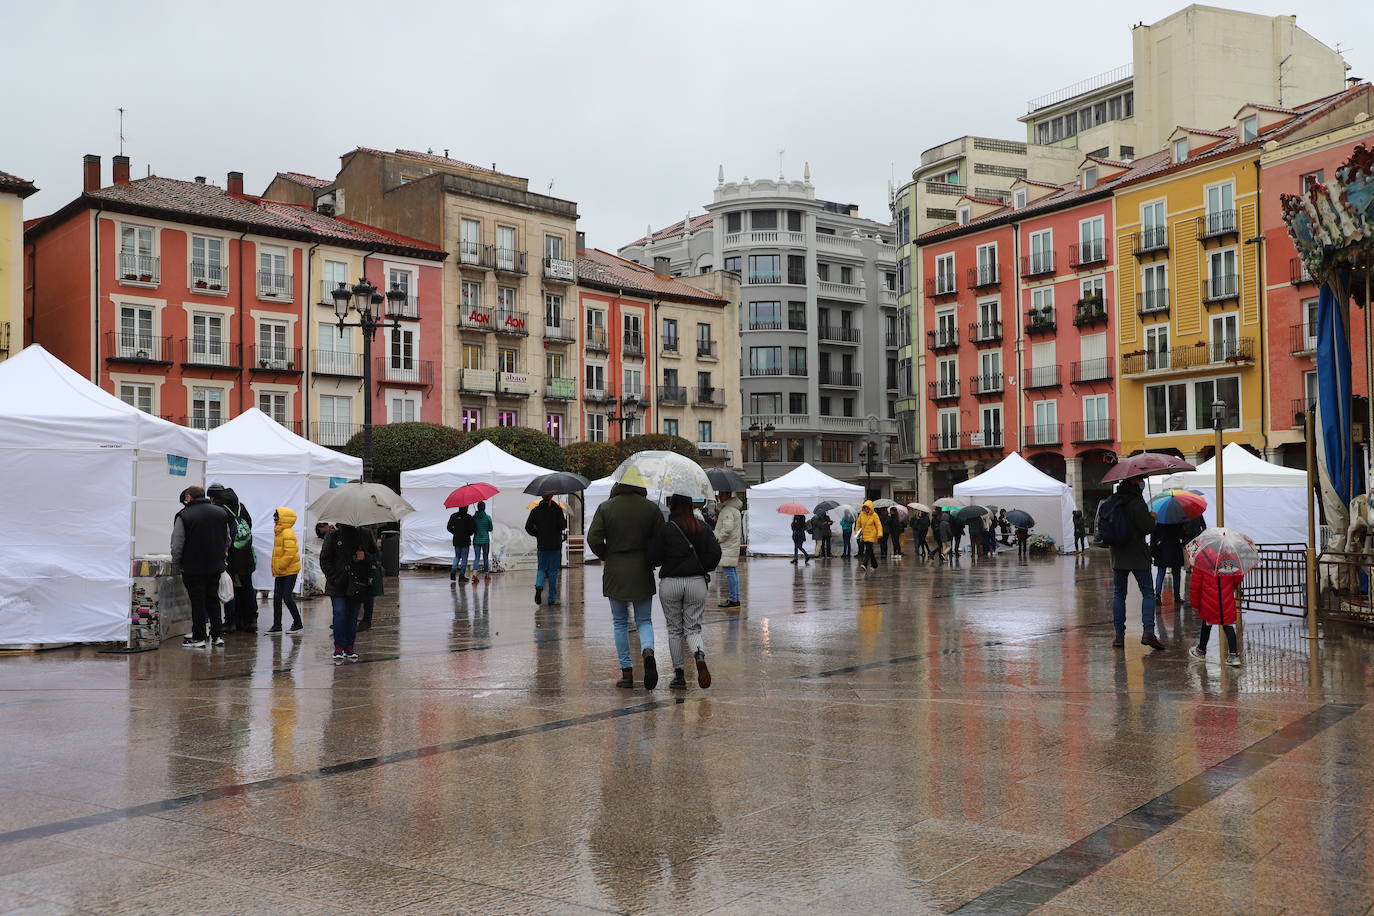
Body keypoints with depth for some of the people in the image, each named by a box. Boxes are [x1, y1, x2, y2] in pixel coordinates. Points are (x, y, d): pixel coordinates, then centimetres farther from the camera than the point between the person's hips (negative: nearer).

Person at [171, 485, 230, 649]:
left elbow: (177, 545, -12)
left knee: (197, 602, 1)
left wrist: (176, 563, 2)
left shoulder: (184, 516, -11)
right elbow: (227, 540, 14)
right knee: (213, 600, 14)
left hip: (193, 568, -5)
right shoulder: (221, 513, 7)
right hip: (216, 567, 5)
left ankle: (198, 637, 5)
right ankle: (218, 635, 15)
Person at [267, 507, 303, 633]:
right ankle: (277, 625, 12)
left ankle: (297, 623, 6)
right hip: (280, 572, 9)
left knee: (287, 598, -7)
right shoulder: (279, 532, 14)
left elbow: (290, 553, -23)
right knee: (277, 598, 7)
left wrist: (280, 566, -18)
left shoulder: (288, 533, -16)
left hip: (289, 571, -9)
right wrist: (276, 568, 16)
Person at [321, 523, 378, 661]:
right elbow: (324, 559, 1)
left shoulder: (365, 534, 5)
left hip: (358, 584, 2)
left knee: (353, 616, 5)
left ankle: (349, 647, 14)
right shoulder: (333, 534, 0)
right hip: (338, 585, -2)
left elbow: (375, 555, 12)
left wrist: (365, 556, -10)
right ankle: (339, 647, -2)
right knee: (340, 613, -10)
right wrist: (332, 577, -7)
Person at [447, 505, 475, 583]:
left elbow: (449, 528, 4)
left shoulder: (453, 516, 0)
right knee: (464, 558, 4)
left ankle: (453, 571, -1)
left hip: (456, 540, 4)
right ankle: (462, 575, 1)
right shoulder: (468, 517, -12)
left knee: (457, 557, 18)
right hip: (465, 541, -4)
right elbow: (472, 529, -12)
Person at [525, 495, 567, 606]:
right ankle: (552, 599, 8)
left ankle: (538, 586, -16)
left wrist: (538, 534, 12)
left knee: (542, 569, 15)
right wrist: (565, 520, 7)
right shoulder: (557, 509, -7)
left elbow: (528, 527, -2)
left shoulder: (535, 510, 1)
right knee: (553, 571, 6)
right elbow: (562, 526, -14)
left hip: (541, 546, 2)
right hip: (555, 545, -2)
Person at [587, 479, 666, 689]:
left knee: (620, 623, 10)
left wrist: (607, 557, 7)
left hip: (615, 572, 0)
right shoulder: (651, 508, -2)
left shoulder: (605, 508, -4)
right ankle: (648, 650, -20)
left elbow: (593, 538, -9)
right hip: (642, 572, 0)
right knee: (644, 620, 11)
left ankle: (626, 672, 9)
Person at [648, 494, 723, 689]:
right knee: (693, 628, 9)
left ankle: (679, 675, 13)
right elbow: (715, 554, -1)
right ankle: (700, 656, -23)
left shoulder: (664, 529, -7)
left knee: (674, 630, 11)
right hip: (697, 582, 2)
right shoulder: (704, 529, 2)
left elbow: (653, 559, -8)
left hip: (670, 583, -2)